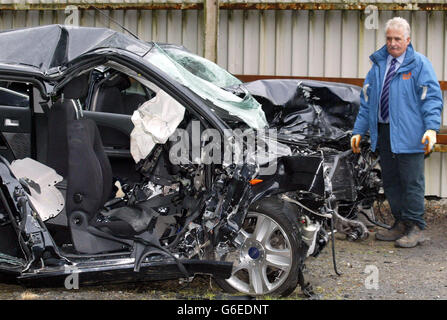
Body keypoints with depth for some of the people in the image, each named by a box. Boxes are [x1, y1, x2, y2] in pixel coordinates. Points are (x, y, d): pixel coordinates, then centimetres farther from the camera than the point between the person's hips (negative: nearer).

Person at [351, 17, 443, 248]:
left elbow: (432, 98, -7)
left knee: (412, 182, -2)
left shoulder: (419, 64, 0)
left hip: (409, 135, -6)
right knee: (390, 182, 9)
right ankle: (400, 225, 19)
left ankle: (415, 229, 4)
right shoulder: (378, 64, 15)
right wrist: (359, 131, 14)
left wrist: (431, 129, -20)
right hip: (383, 133, 6)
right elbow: (366, 101, 19)